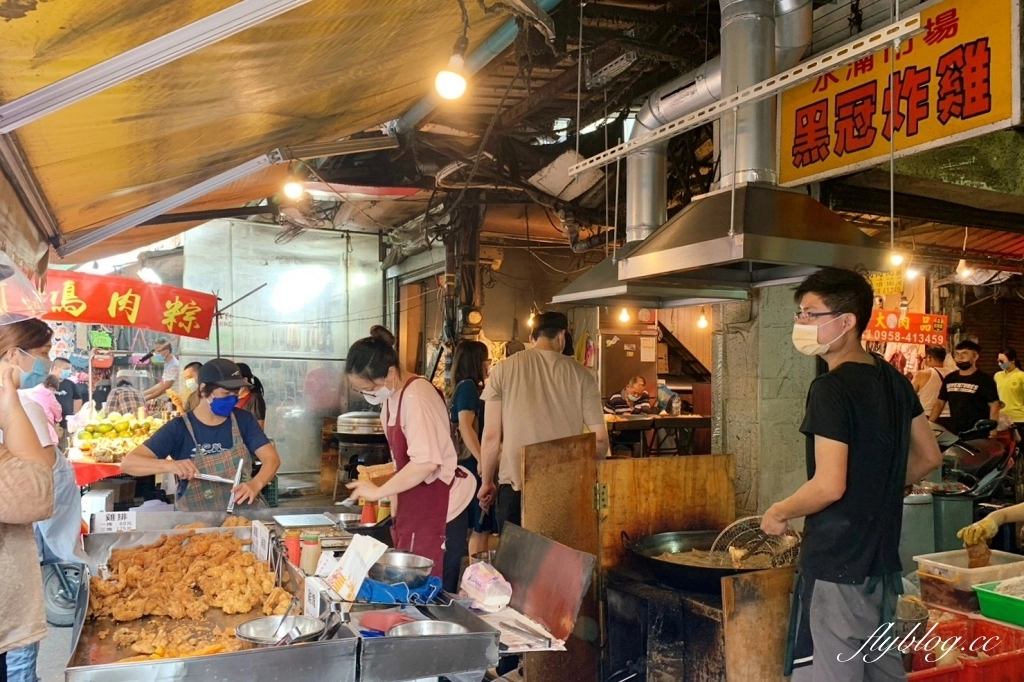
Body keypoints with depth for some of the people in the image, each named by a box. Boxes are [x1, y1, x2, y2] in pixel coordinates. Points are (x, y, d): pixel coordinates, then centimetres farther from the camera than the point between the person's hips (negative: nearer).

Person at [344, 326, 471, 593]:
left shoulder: (416, 397, -19)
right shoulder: (391, 396, 9)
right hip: (413, 508, 9)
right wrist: (379, 476, 8)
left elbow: (426, 462, -28)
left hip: (438, 511, -9)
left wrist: (379, 492, -20)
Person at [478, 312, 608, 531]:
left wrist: (487, 482, 13)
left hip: (515, 484, 0)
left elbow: (491, 435, 0)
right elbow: (600, 438, 2)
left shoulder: (504, 369, 0)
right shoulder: (579, 374, 1)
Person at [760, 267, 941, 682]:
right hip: (883, 563, 9)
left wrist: (779, 513, -8)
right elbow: (929, 458, 14)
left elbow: (829, 486, -23)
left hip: (835, 568, -9)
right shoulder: (894, 380, 6)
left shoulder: (831, 389, -19)